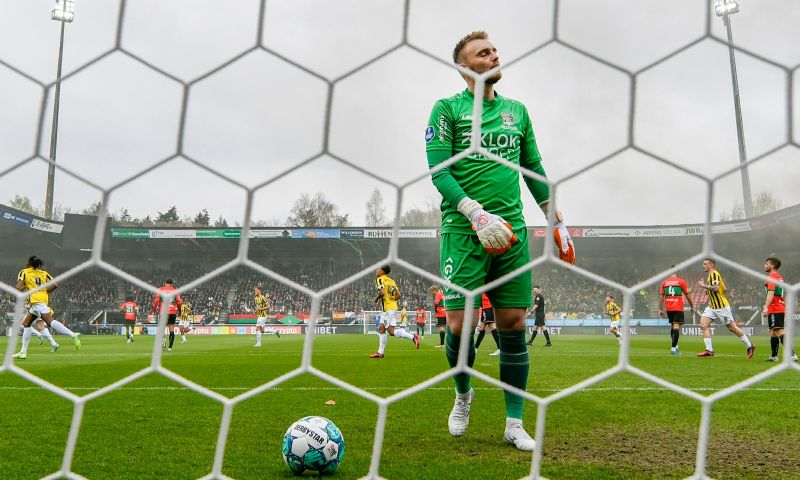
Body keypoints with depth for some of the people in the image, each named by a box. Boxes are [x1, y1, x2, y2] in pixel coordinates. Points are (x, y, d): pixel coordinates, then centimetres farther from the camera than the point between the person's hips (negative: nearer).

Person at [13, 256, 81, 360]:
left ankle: (73, 335, -40)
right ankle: (23, 352, 19)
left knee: (50, 321, -22)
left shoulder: (24, 272, 8)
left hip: (36, 300, -8)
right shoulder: (43, 273, 23)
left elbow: (18, 287, -6)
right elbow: (55, 284, 10)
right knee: (26, 324, 17)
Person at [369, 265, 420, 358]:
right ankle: (380, 352, 10)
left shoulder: (379, 279, -8)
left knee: (391, 331, -9)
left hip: (388, 309, -9)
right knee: (381, 329, 10)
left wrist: (376, 299, -7)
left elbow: (382, 292, -24)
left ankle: (413, 337, -13)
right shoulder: (391, 281, 14)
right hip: (392, 307, 9)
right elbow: (398, 295, 10)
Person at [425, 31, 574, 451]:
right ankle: (463, 394, 24)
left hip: (511, 229, 4)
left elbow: (534, 171, 21)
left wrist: (558, 221, 16)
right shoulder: (447, 109, 3)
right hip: (463, 230, -4)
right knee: (460, 325, -7)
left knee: (513, 325, 2)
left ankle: (514, 423, 11)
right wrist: (476, 214, -19)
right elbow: (437, 169, -7)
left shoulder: (517, 111, 17)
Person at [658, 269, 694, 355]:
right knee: (676, 326, -8)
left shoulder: (664, 282, 8)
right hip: (678, 308, -4)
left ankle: (675, 346, 21)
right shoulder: (681, 281, 0)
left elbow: (661, 297, 7)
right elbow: (687, 295, 5)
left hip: (668, 308, 4)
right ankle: (674, 348, -15)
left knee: (672, 326, 18)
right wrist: (692, 307, 17)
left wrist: (660, 310, 10)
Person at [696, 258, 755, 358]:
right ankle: (709, 350, -6)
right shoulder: (711, 275, 17)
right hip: (712, 307, 10)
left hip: (722, 307, -10)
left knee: (732, 327, 0)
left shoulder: (714, 274, -13)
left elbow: (715, 287, -29)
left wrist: (704, 285, -18)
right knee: (703, 325, -5)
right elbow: (724, 289, 23)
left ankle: (749, 346, 14)